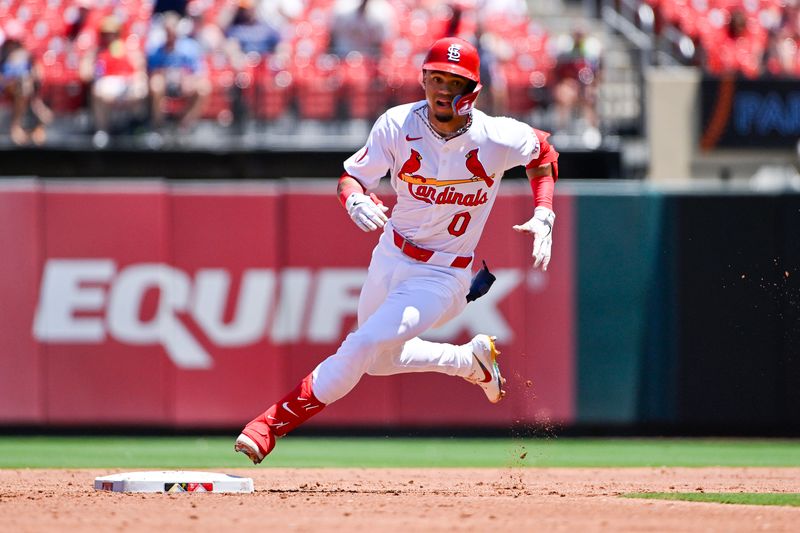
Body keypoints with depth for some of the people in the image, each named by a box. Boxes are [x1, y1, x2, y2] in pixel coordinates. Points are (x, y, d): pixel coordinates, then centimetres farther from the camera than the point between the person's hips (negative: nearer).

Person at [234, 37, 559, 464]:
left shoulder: (497, 139, -18)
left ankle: (273, 424, -13)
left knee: (362, 347, -19)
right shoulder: (398, 125, -14)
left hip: (441, 277, -5)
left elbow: (543, 153, 3)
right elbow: (351, 176, -8)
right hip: (390, 257, 5)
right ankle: (472, 360, 42)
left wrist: (543, 216, -9)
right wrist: (355, 200, -33)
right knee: (381, 361, 22)